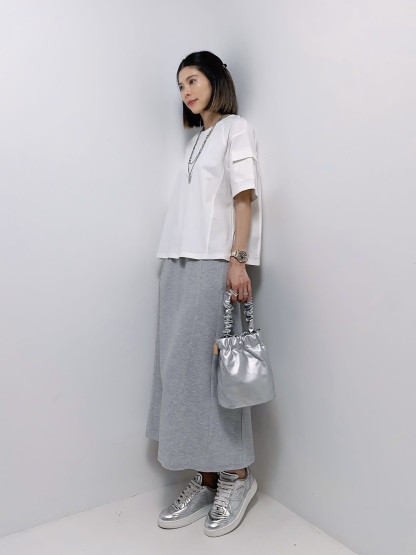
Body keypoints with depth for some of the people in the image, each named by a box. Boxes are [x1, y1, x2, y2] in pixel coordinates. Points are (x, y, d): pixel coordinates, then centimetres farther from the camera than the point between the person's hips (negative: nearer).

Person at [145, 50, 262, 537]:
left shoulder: (235, 128, 7)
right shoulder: (196, 140, 25)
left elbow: (245, 197, -6)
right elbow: (188, 208, 17)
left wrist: (238, 260, -17)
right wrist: (170, 266, 9)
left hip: (213, 266, -7)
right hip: (178, 265, 7)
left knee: (211, 367, -7)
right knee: (180, 369, 2)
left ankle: (236, 477, 9)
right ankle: (205, 481, 12)